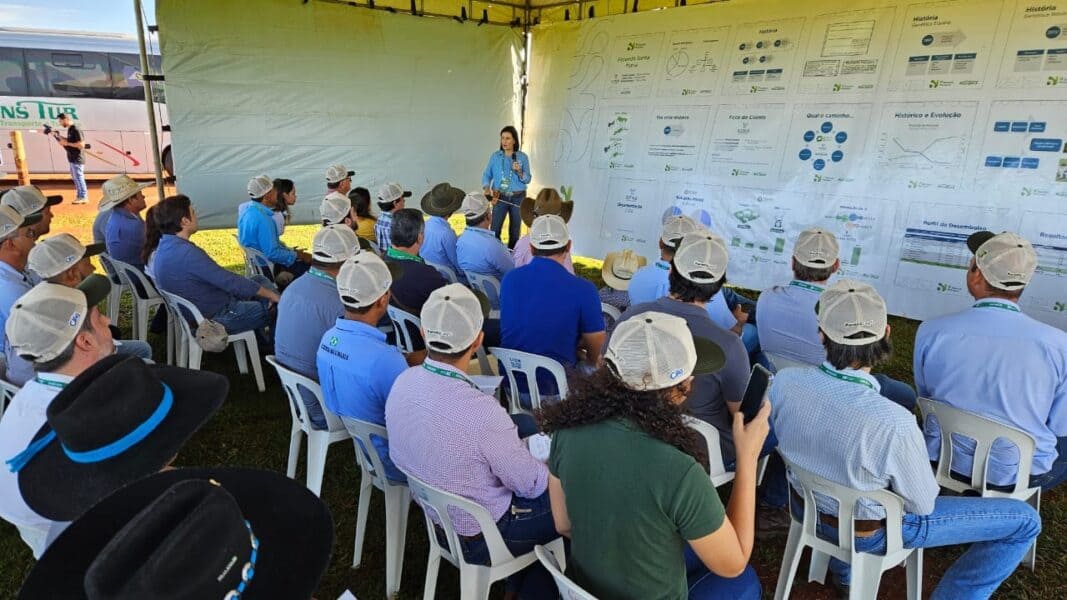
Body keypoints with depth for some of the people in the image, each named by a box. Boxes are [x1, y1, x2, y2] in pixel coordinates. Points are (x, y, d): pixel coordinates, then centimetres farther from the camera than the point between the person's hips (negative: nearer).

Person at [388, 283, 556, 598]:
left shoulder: (403, 381, -15)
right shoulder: (483, 412, -36)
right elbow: (531, 484, -20)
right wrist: (549, 467, 3)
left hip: (434, 514, 7)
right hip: (480, 536, -6)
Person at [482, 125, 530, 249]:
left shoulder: (523, 157, 0)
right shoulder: (495, 156, 2)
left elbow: (527, 180, 0)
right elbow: (487, 174, 2)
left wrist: (519, 172, -18)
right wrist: (486, 187, -16)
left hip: (518, 198, 0)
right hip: (500, 197, 0)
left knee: (515, 231, 7)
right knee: (494, 231, -5)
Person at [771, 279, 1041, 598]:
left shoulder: (784, 381, -24)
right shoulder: (893, 423, -37)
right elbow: (922, 504, -17)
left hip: (805, 506, 5)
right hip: (868, 532, -4)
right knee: (1024, 520, 8)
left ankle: (844, 571, 45)